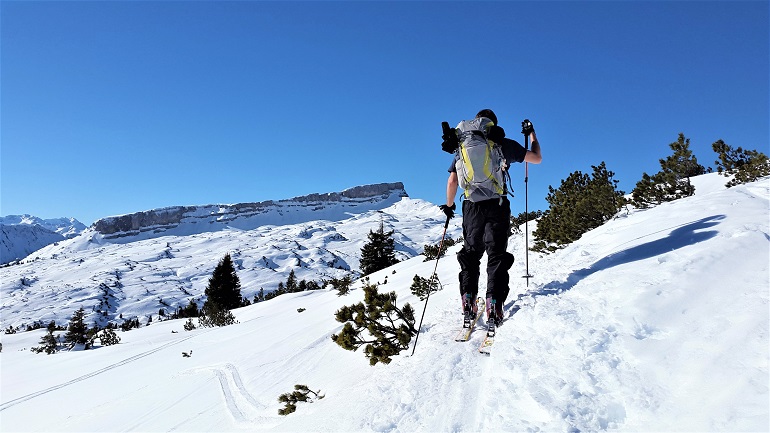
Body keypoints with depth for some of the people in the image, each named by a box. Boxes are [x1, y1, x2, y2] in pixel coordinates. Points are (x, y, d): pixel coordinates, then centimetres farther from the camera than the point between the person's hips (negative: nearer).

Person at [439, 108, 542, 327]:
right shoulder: (505, 144, 5)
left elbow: (452, 181, 4)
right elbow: (537, 158, 15)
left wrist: (449, 205, 19)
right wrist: (531, 133, 29)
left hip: (472, 206, 2)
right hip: (497, 205, -1)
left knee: (471, 253, 13)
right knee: (497, 254, 1)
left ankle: (468, 300, 6)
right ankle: (494, 303, -11)